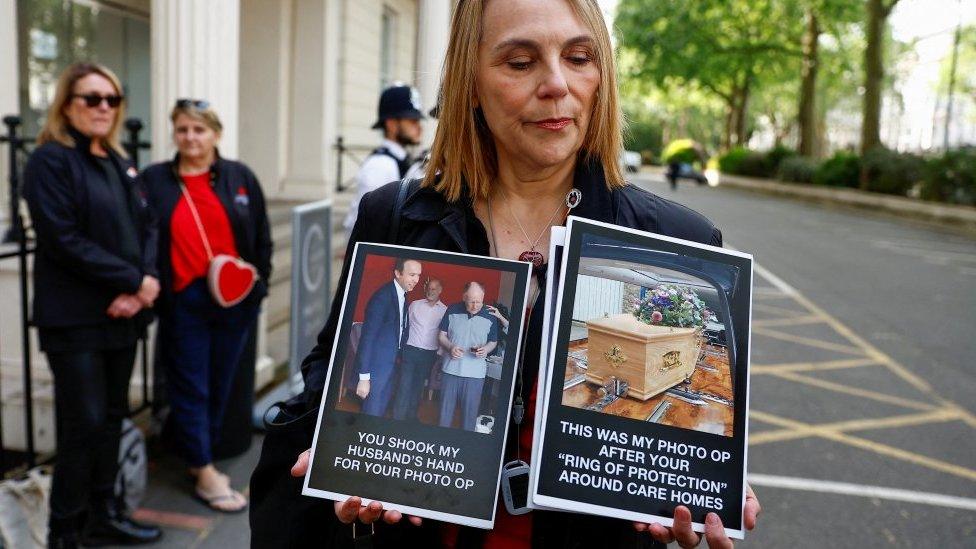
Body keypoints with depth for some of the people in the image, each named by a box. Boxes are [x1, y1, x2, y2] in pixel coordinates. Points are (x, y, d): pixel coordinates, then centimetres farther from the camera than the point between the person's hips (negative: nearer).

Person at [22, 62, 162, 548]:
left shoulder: (118, 163, 15)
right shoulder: (50, 161, -8)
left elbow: (147, 226, 8)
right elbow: (65, 240, -17)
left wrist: (143, 285, -9)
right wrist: (134, 281, -16)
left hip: (123, 312, 7)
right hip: (75, 319, -7)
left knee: (113, 416, 13)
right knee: (84, 423, -2)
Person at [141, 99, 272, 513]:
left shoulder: (240, 177, 5)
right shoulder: (154, 181, 2)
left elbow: (261, 238, 8)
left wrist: (258, 283, 2)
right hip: (183, 302, -2)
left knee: (220, 385, 12)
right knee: (190, 388, 3)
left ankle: (198, 456, 31)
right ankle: (205, 474, 13)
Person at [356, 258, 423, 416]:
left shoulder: (403, 296, 7)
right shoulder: (382, 296, -19)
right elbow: (368, 336, -21)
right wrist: (364, 377, -21)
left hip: (391, 365, 8)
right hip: (376, 366, -8)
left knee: (381, 412, 17)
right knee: (372, 414, -1)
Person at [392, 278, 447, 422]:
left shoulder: (445, 310, 2)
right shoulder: (414, 305, 2)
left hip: (429, 354, 1)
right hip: (410, 350, -1)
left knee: (418, 386, 12)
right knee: (404, 385, -3)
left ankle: (411, 416, 24)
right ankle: (398, 417, 4)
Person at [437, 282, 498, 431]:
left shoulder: (490, 317, -2)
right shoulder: (452, 311, -1)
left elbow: (493, 342, 10)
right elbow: (442, 335, 7)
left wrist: (486, 349, -13)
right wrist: (450, 347, -13)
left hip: (475, 373, -1)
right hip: (451, 369, 1)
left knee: (470, 412, 4)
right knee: (445, 409, 13)